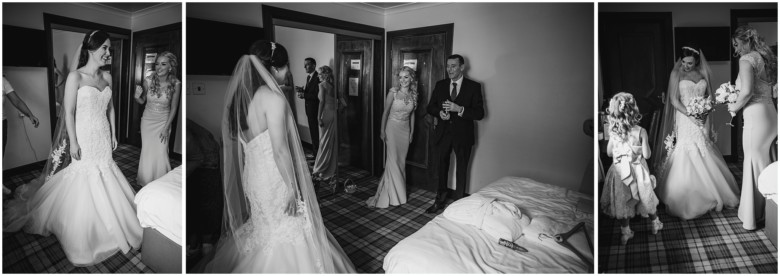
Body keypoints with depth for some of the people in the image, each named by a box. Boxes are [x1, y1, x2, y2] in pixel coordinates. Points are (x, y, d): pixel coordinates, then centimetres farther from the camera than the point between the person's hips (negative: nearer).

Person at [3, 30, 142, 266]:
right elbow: (69, 112, -12)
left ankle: (105, 228, 33)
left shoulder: (107, 77, 4)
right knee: (82, 187, 6)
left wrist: (113, 134, 11)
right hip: (83, 139, -5)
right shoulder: (75, 76, -12)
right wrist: (73, 143, -14)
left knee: (103, 185, 15)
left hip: (103, 139, 5)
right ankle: (81, 238, 24)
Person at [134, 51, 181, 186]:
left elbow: (173, 108, -7)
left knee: (161, 153, -3)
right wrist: (137, 96, -20)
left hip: (164, 121, -2)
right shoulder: (148, 80, -14)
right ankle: (145, 183, 29)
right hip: (147, 120, 2)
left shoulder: (175, 84, -17)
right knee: (147, 152, 8)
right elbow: (142, 101, 3)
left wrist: (166, 127, -8)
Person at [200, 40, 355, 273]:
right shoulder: (274, 99, -20)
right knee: (286, 240, 8)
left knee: (264, 233, 24)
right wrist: (293, 188, -14)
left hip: (252, 176, 8)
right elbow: (280, 150, -21)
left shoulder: (241, 94, 4)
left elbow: (237, 141, 9)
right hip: (275, 180, -8)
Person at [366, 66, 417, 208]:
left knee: (401, 160, 9)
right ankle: (392, 194, 8)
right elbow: (386, 112, -6)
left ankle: (398, 191, 23)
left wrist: (412, 131, 11)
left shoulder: (413, 94, 3)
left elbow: (412, 114, 11)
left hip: (406, 129, 5)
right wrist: (382, 130, -6)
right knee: (393, 160, -5)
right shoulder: (393, 92, -11)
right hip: (393, 127, -4)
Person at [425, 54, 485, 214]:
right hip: (443, 134, 3)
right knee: (442, 169, 15)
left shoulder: (474, 87, -6)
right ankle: (440, 201, 33)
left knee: (461, 172, 9)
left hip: (463, 136, -3)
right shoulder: (440, 85, 5)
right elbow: (430, 107, 10)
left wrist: (459, 109, -25)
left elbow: (479, 113, -11)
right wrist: (439, 112, -12)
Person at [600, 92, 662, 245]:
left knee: (622, 201, 14)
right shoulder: (641, 131, -18)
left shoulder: (613, 132, -12)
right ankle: (655, 224, 46)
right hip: (637, 170, -1)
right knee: (646, 197, 22)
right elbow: (647, 155, -13)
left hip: (620, 171, 1)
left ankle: (625, 232, 26)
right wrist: (644, 144, 4)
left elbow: (609, 153, -1)